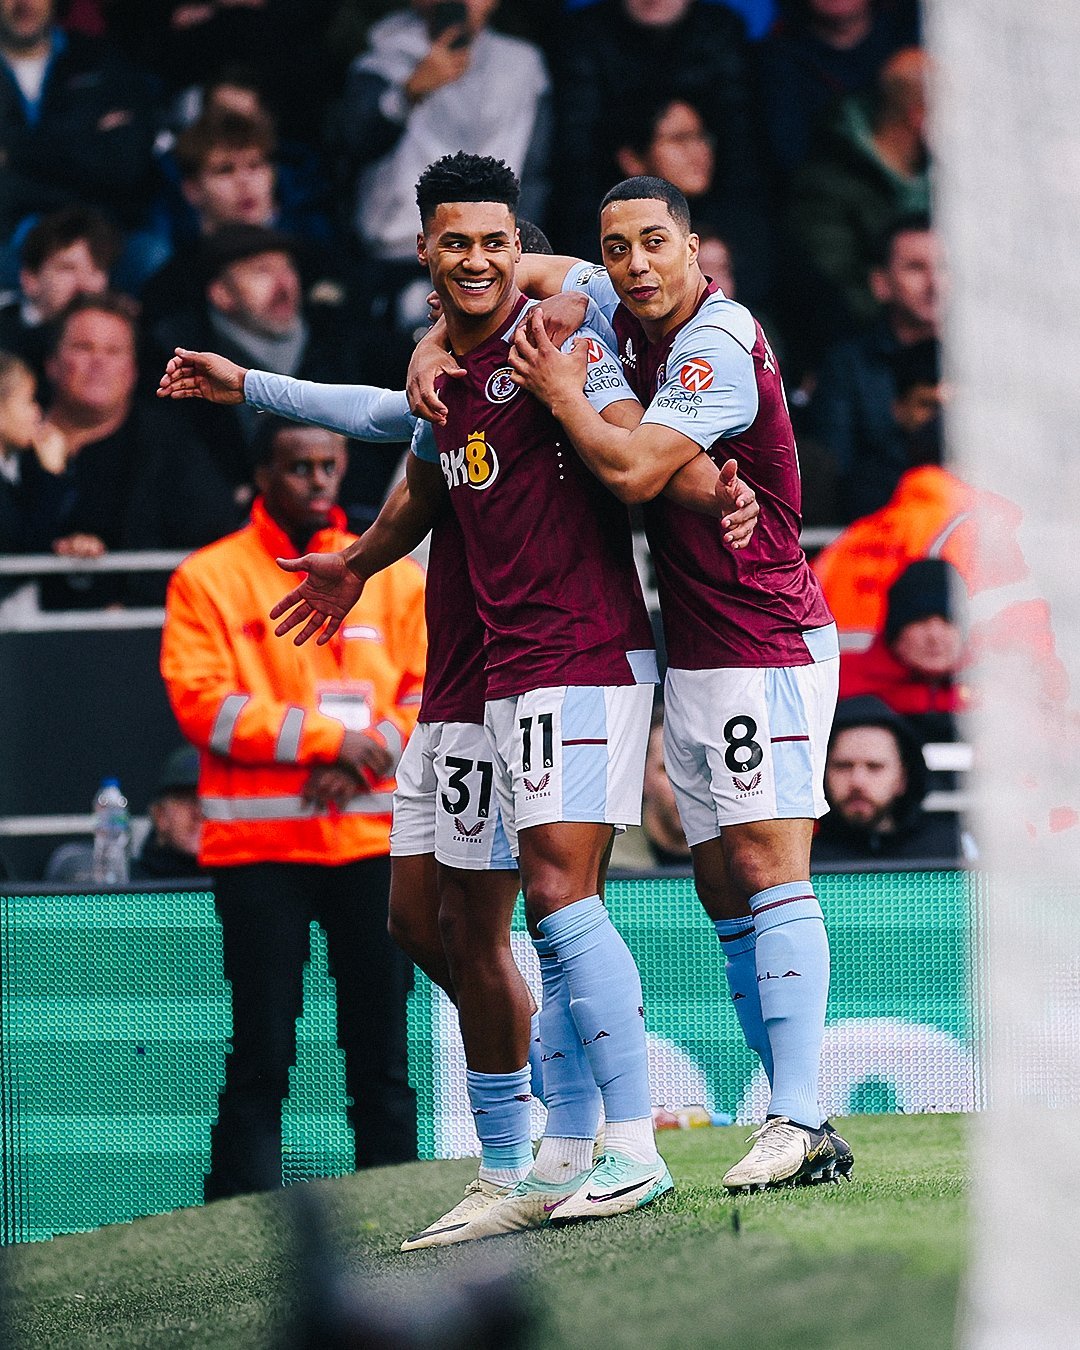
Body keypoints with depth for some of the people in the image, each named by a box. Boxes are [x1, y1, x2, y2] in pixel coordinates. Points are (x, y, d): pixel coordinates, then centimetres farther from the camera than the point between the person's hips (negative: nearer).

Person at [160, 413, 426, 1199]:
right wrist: (329, 736, -13)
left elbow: (432, 694, 8)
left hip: (373, 838, 3)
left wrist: (364, 758, -10)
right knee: (262, 1052, -6)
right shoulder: (209, 579, 3)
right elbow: (203, 703, -7)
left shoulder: (392, 576, 12)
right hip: (259, 844, -3)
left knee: (383, 1049, 2)